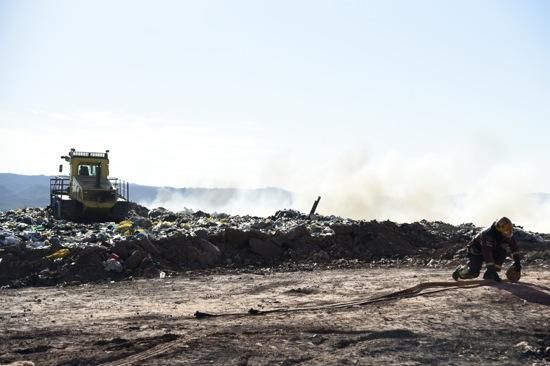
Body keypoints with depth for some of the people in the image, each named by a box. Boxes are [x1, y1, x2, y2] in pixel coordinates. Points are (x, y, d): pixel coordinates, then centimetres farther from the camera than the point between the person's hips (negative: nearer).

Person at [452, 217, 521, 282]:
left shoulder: (507, 233, -17)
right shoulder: (488, 234, -38)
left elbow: (513, 245, -8)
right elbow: (487, 253, -42)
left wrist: (517, 261, -17)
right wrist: (492, 269, -44)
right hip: (476, 250, -7)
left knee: (503, 252, -22)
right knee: (474, 273, -21)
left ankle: (488, 275, -13)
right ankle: (459, 271, 13)